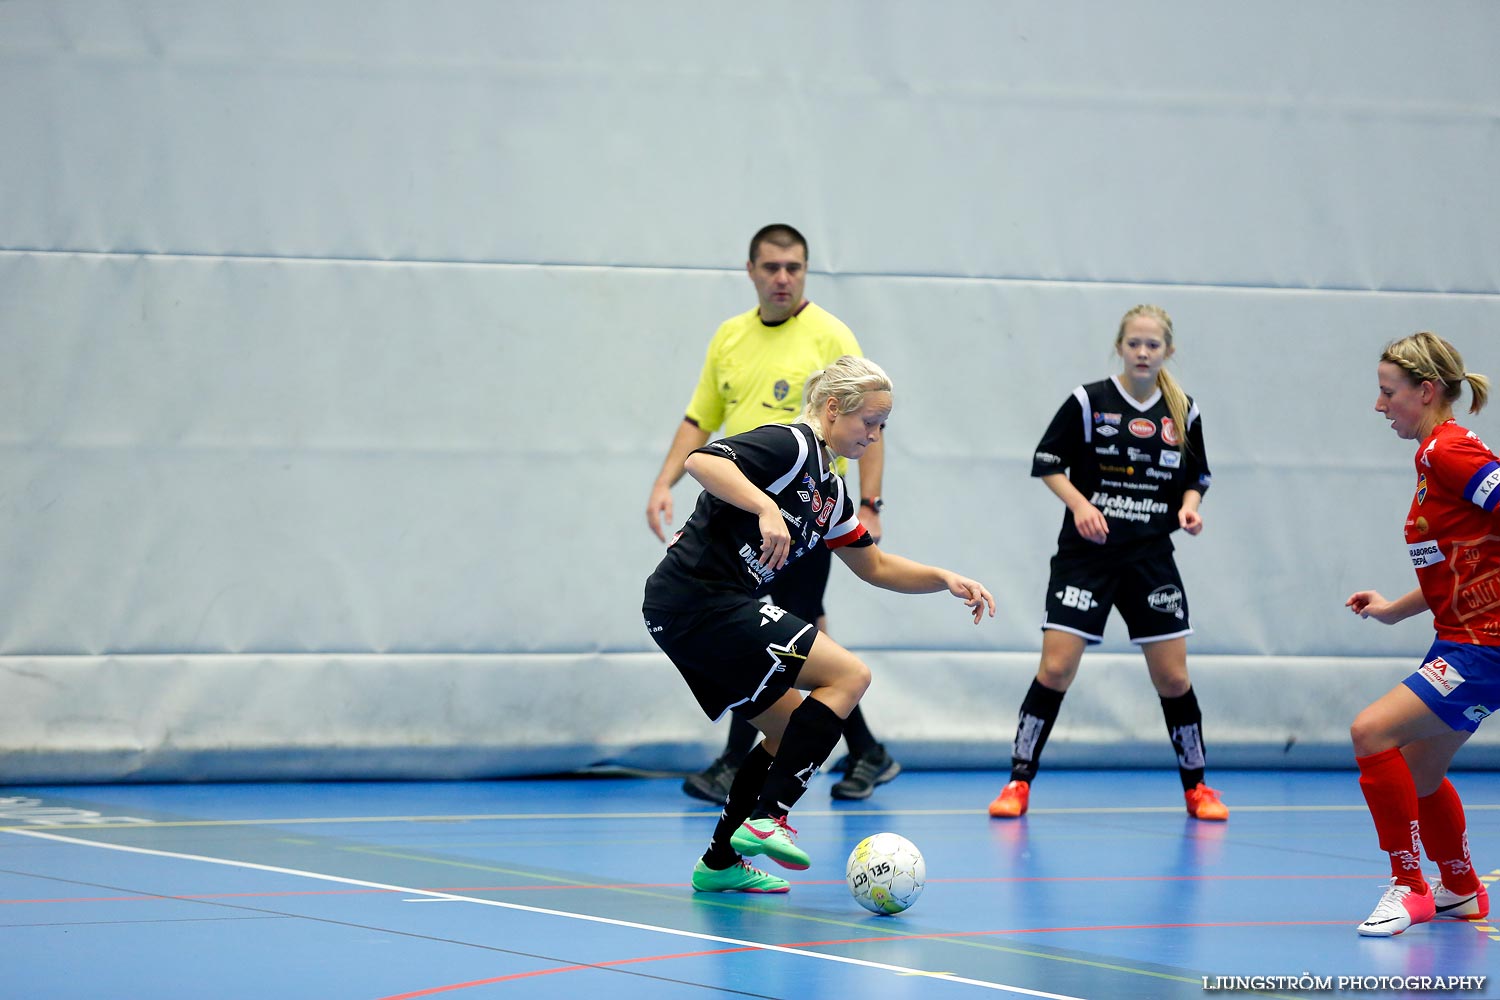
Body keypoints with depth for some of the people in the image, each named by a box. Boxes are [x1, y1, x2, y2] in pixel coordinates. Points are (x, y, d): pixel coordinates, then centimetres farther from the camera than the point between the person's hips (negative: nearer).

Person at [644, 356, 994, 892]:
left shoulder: (829, 494, 19)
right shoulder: (790, 444, -10)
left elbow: (875, 566, 28)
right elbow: (701, 460, -25)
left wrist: (945, 579, 14)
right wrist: (767, 509, -36)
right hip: (700, 601, -10)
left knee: (791, 731, 17)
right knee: (848, 674, -12)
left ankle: (721, 863, 21)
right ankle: (766, 820, -18)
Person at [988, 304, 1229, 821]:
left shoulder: (1184, 413, 5)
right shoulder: (1089, 401, -5)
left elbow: (1196, 478, 15)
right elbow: (1047, 462, -1)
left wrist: (1189, 507, -5)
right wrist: (1080, 504, -15)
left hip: (1151, 559, 3)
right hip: (1086, 553, -2)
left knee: (1173, 678, 3)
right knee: (1055, 668, -9)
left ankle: (1195, 786, 19)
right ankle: (1019, 781, 2)